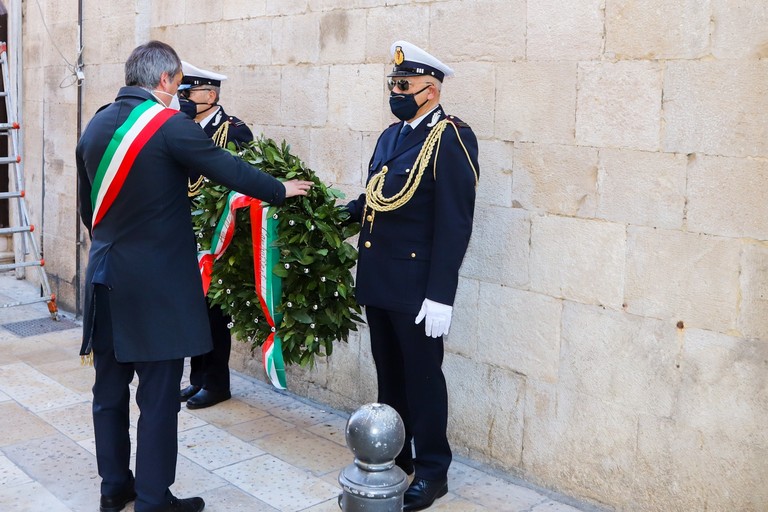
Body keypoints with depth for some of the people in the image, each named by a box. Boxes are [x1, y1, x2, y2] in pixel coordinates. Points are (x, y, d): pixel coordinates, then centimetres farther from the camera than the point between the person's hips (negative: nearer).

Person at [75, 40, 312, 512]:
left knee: (110, 386, 15)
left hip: (105, 274, 8)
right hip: (156, 280, -7)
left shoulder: (96, 125, 8)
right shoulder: (169, 124, -13)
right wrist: (282, 190, 6)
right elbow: (229, 170, -10)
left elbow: (87, 203, 14)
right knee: (159, 394, 2)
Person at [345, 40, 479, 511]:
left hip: (417, 287, -8)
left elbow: (454, 223, -18)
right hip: (378, 280, 8)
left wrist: (440, 296, -21)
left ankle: (432, 472, 20)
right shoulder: (391, 136, 13)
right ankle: (393, 455, 34)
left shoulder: (451, 138, -13)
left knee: (422, 378, 4)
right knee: (389, 374, 18)